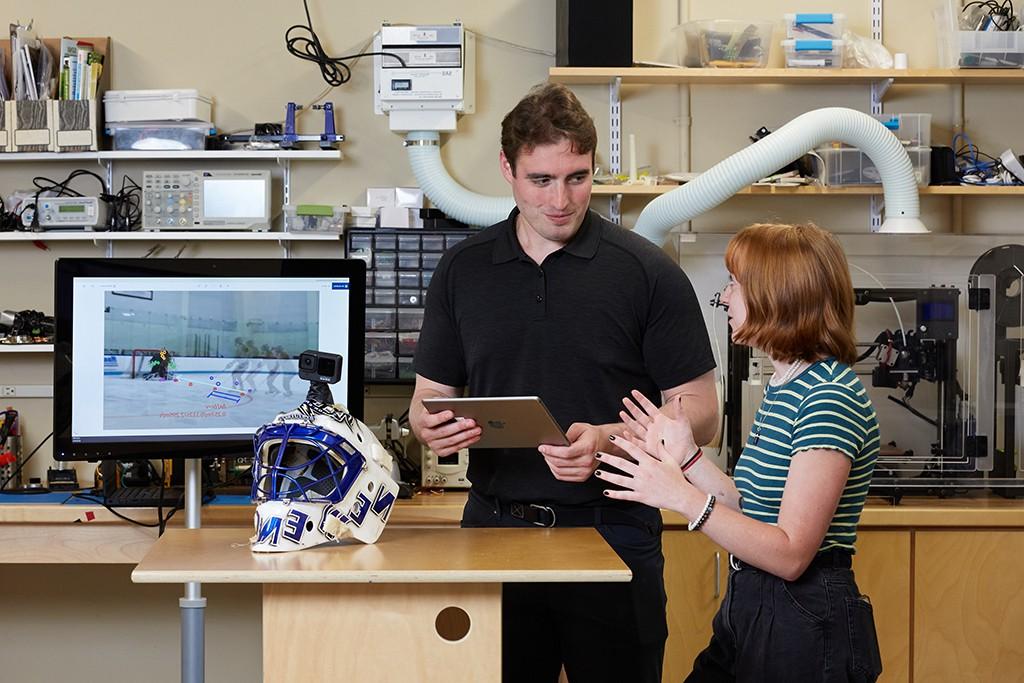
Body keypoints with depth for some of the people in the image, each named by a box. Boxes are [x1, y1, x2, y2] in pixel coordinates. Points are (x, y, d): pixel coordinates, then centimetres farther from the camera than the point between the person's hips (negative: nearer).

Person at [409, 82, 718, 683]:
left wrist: (609, 439, -20)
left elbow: (699, 413, -3)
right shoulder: (463, 270, 7)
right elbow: (429, 395, 13)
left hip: (612, 531, -2)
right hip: (494, 528, 3)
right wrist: (432, 426, -11)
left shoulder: (646, 272, -4)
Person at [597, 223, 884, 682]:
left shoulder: (832, 398, -19)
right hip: (748, 610, 9)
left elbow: (791, 553, -23)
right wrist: (686, 458, 7)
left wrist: (682, 498, -27)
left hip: (803, 626, -9)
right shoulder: (783, 388, 12)